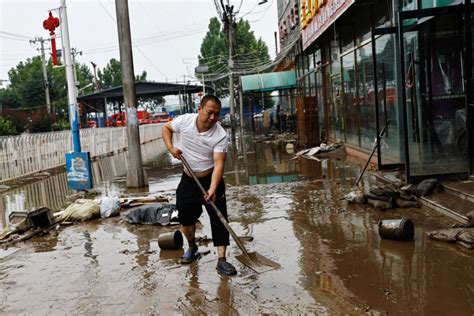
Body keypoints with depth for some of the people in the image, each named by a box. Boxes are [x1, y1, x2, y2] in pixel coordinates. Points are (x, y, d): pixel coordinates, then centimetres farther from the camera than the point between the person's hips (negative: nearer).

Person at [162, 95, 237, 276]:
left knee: (219, 218, -8)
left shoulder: (220, 135, -23)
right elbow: (166, 128, 7)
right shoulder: (184, 120, -13)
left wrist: (212, 189, -43)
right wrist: (171, 148, -11)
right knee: (186, 217, 11)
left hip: (211, 179, -3)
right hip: (188, 179, 3)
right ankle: (192, 248, 36)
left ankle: (221, 260, -2)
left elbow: (219, 163, -30)